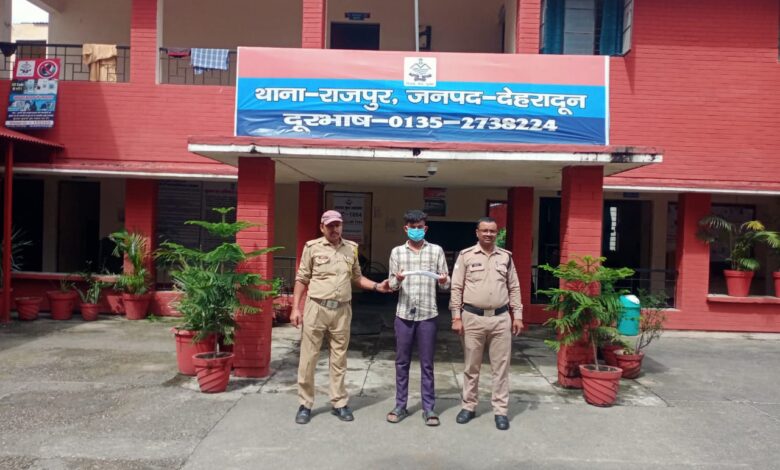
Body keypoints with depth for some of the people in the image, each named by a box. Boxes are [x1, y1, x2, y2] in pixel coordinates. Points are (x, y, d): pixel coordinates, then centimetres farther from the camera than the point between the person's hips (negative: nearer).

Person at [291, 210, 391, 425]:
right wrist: (296, 308, -4)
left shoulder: (351, 248, 8)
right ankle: (305, 404, 16)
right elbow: (301, 279, 1)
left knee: (339, 358, 10)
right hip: (316, 308, -2)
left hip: (342, 310, 3)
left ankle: (339, 403, 22)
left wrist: (378, 286, 1)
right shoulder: (312, 247, -1)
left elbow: (357, 277, 15)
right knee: (308, 358, 3)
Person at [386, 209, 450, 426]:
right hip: (404, 314, 1)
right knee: (401, 362, 8)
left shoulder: (436, 251, 4)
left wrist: (444, 281, -20)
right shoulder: (397, 251, 7)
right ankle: (400, 406, 20)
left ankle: (428, 408, 16)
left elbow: (446, 282, 3)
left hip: (427, 314, -1)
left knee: (427, 364, 6)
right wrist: (397, 280, -16)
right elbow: (392, 285, 7)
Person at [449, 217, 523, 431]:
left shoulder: (506, 257, 7)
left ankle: (500, 410, 17)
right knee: (471, 366, 9)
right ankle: (469, 406, 23)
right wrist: (456, 317, -6)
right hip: (473, 318, -2)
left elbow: (514, 288, 11)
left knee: (501, 366, 6)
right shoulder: (466, 256, -1)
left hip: (501, 318, 2)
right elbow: (456, 288, -1)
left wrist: (518, 316, 5)